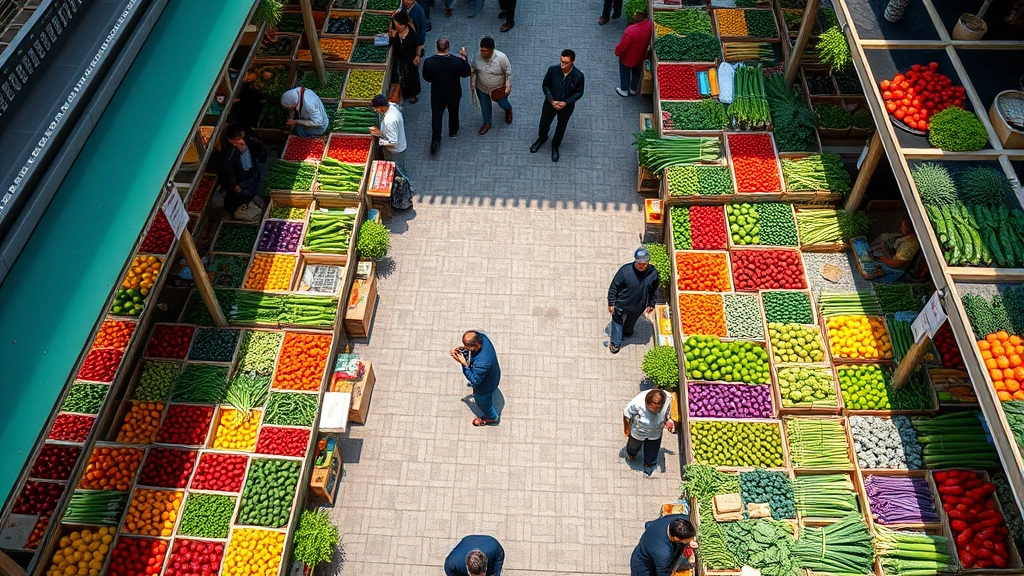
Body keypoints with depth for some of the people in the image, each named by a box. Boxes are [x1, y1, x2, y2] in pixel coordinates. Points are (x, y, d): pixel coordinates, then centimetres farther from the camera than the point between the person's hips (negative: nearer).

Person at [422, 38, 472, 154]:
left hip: (437, 95, 0)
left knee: (436, 116, 17)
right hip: (453, 95, 0)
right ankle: (453, 132, 50)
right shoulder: (457, 61, -27)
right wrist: (463, 57, -8)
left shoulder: (429, 62, -23)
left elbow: (427, 78, -8)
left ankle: (435, 140, 20)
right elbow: (466, 74, -10)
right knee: (453, 113, 26)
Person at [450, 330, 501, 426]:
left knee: (483, 402, 27)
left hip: (485, 387, -7)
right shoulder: (481, 336, -28)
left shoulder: (481, 363, -50)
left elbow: (475, 380, -31)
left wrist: (464, 364, -37)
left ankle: (491, 418, 57)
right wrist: (462, 350, -20)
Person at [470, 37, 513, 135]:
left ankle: (508, 110, 57)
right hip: (482, 88, 2)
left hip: (499, 88, -2)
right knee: (485, 106, 21)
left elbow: (508, 73, -16)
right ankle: (487, 123, 48)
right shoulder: (476, 57, -20)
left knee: (503, 104, 19)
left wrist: (508, 86, -14)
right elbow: (473, 72, -2)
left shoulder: (501, 57, -29)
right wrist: (472, 84, 3)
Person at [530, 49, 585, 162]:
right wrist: (551, 100, -20)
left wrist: (566, 102, -23)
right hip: (550, 103, 1)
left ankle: (555, 146, 50)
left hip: (567, 107, -1)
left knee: (561, 128, 21)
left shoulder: (578, 76, -26)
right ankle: (542, 139, 56)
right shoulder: (553, 70, -23)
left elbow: (579, 92, -11)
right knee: (544, 124, 22)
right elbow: (546, 85, -9)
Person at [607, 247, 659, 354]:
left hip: (638, 307, 2)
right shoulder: (625, 270, -29)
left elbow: (654, 290, -1)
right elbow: (614, 287, -18)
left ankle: (627, 332, 53)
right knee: (617, 322, 21)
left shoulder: (653, 272, -19)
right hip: (621, 304, -2)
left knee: (631, 322, 28)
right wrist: (611, 303, -14)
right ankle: (615, 343, 43)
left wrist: (651, 304, 7)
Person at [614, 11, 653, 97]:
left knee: (625, 74, 23)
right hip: (640, 56, 5)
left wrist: (617, 52, -6)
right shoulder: (650, 24, -23)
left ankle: (624, 90, 44)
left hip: (627, 57, -5)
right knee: (636, 72, 29)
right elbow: (650, 40, -3)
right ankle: (633, 89, 50)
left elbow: (622, 46, -27)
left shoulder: (630, 31, -41)